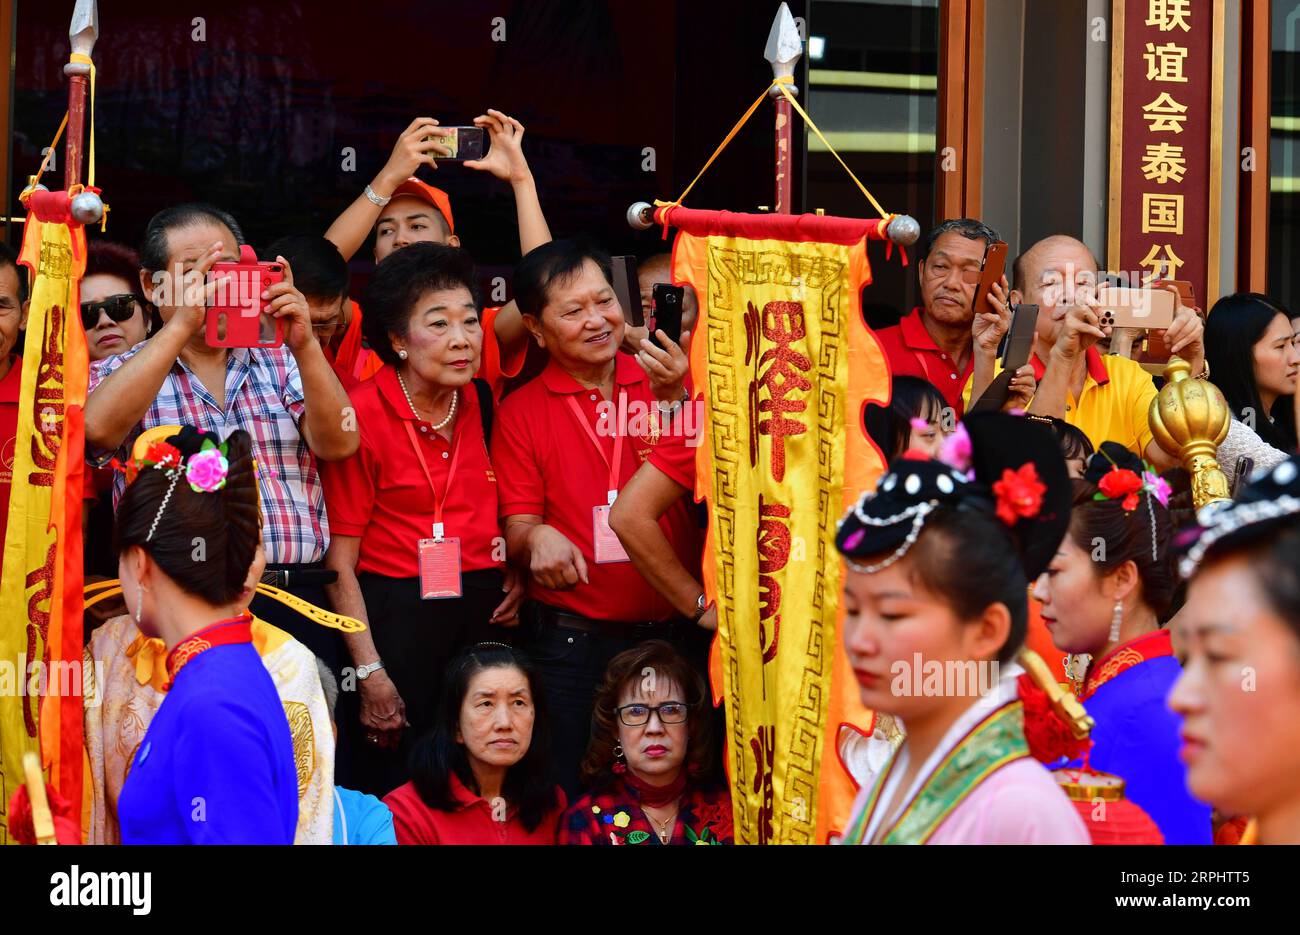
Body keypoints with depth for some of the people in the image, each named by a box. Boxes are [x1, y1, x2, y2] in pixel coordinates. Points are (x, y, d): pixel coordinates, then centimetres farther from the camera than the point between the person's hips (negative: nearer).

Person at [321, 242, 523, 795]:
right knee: (391, 789, 0)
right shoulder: (363, 414, -11)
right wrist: (369, 671, -14)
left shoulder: (484, 404, 6)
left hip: (484, 615, 5)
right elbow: (339, 561, -10)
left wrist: (517, 573, 5)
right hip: (395, 618, -5)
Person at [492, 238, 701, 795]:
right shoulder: (522, 411, 3)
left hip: (677, 634, 1)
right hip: (572, 644, -1)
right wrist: (537, 538, -22)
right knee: (569, 798, 3)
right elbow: (516, 529, 0)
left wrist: (674, 399, -18)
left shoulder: (660, 383, 5)